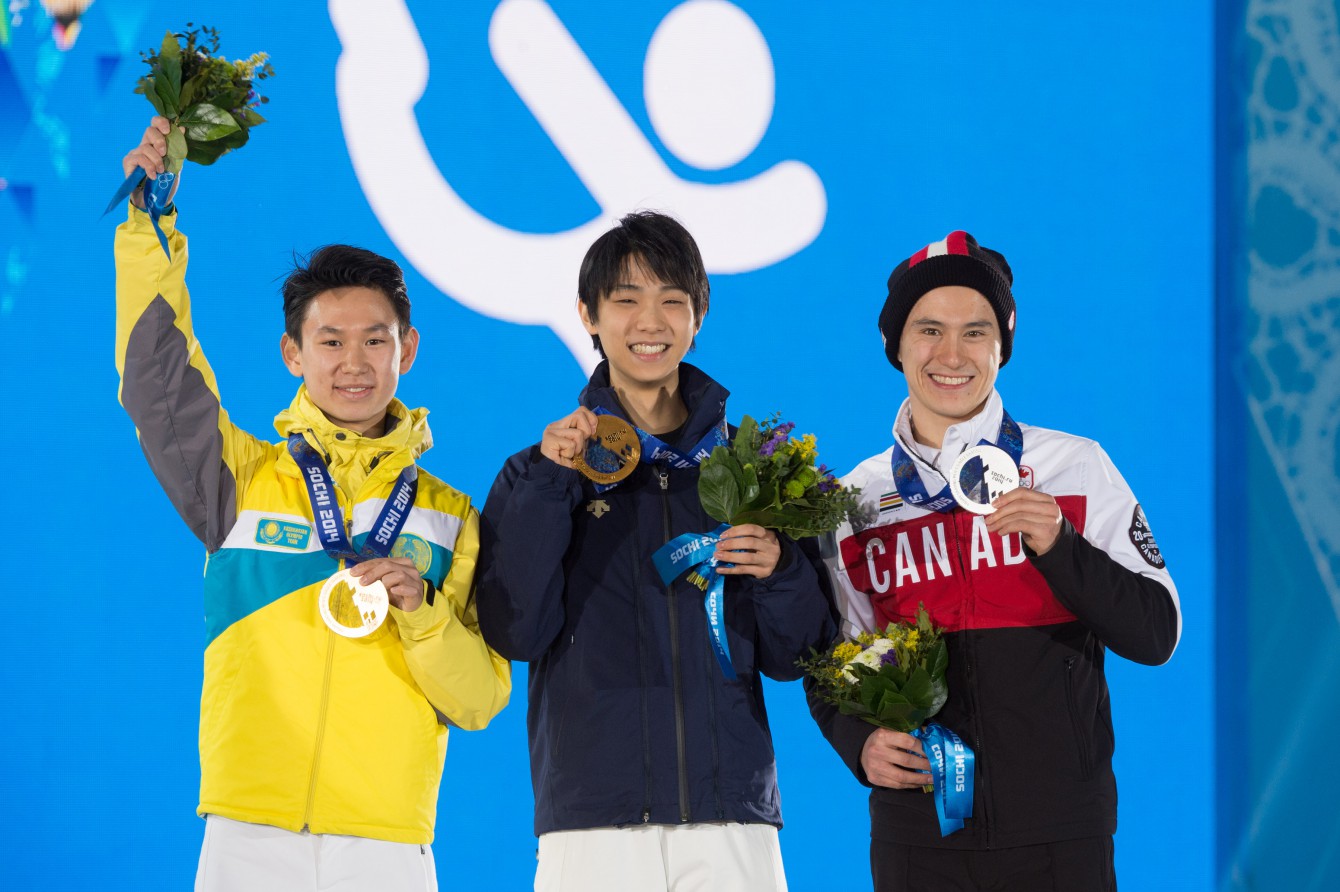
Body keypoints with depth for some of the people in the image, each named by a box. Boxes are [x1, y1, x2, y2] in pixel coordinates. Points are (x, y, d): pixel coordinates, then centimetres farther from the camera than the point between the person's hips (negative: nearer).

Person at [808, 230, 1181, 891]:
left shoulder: (1076, 467, 2)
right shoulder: (854, 501, 8)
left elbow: (1156, 636, -2)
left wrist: (1056, 545, -16)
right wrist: (859, 743, -6)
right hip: (917, 831, 2)